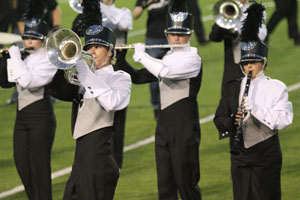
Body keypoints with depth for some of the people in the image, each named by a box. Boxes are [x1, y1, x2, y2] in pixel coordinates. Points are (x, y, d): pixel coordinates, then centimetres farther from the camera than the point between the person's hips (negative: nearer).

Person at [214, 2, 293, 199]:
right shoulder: (233, 88, 9)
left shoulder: (276, 87, -3)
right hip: (240, 154, 4)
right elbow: (219, 118, 7)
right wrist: (233, 121, -16)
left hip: (267, 154, -4)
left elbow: (284, 119, -14)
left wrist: (255, 109, -26)